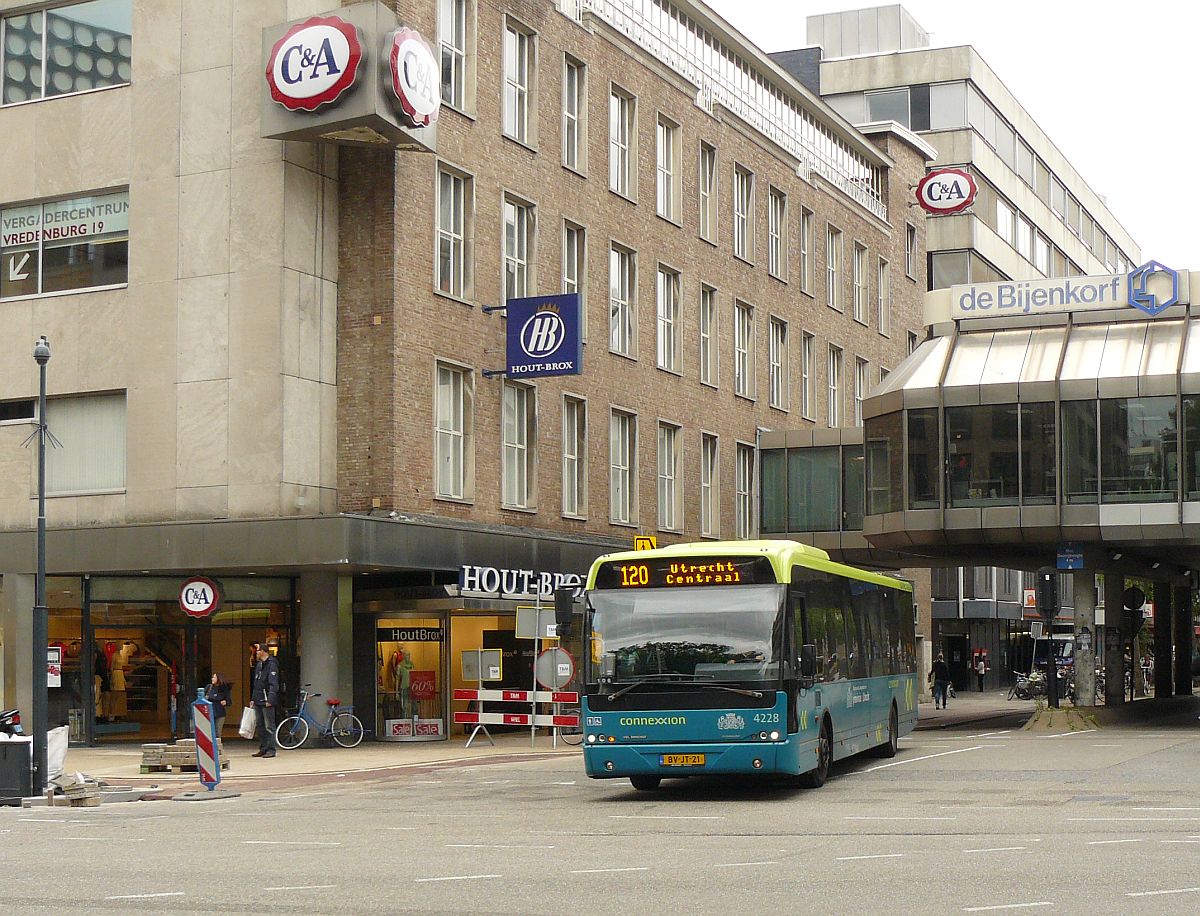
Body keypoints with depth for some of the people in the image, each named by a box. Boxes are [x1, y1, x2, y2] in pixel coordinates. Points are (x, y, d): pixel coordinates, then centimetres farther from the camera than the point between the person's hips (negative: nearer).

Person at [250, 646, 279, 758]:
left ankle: (271, 750, -4)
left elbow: (273, 684, -17)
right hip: (258, 702, 9)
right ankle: (263, 749, 17)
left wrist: (270, 700, -23)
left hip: (267, 702, -9)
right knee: (260, 726, 11)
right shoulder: (259, 665, 17)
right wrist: (253, 699, 17)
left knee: (269, 726, -6)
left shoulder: (272, 665, -11)